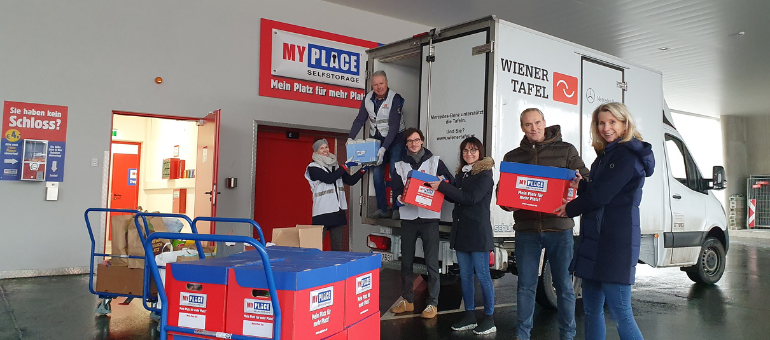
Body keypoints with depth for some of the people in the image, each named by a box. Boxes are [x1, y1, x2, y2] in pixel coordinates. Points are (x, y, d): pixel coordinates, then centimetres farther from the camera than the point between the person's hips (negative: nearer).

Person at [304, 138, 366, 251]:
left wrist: (363, 170, 1)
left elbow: (350, 181, 13)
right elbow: (329, 179, -17)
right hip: (322, 212, -6)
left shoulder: (335, 166, 16)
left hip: (338, 211, 6)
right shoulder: (313, 167, -3)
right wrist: (345, 167, -16)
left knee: (337, 246, 10)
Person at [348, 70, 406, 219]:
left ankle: (397, 209, -2)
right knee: (377, 174, -1)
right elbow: (360, 120, 1)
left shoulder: (395, 99, -19)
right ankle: (382, 209, 6)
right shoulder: (368, 99, -2)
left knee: (395, 173, -11)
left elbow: (394, 127, -24)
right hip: (376, 140, 5)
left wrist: (384, 148, -31)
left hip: (395, 140, -5)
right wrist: (350, 138, -13)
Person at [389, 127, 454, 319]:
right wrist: (400, 199, -16)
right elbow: (395, 190, 6)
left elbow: (451, 183, 3)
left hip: (430, 217, -3)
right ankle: (407, 300, 23)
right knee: (406, 261, 10)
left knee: (431, 262, -1)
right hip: (408, 217, 3)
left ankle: (433, 303, 9)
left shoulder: (435, 161, 7)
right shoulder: (400, 165, 12)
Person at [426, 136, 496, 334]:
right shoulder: (461, 173, 13)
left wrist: (442, 186, -20)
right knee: (465, 276, 11)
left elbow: (471, 198, -19)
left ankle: (489, 318, 10)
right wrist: (439, 187, 0)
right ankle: (470, 315, 21)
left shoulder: (485, 174, -8)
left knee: (482, 276, -1)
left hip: (478, 232, -7)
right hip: (461, 231, 7)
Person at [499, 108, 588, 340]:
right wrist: (508, 203, -11)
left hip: (559, 227, -1)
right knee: (525, 285, 7)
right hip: (526, 228, 1)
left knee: (564, 285, 6)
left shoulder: (566, 150, 6)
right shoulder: (512, 157, 11)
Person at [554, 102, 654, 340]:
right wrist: (580, 185, 2)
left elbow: (602, 195, -15)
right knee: (592, 309, 13)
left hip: (617, 240, -9)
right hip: (595, 239, 10)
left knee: (619, 312, -8)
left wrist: (571, 209, -1)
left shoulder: (629, 155, -10)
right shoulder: (606, 155, 20)